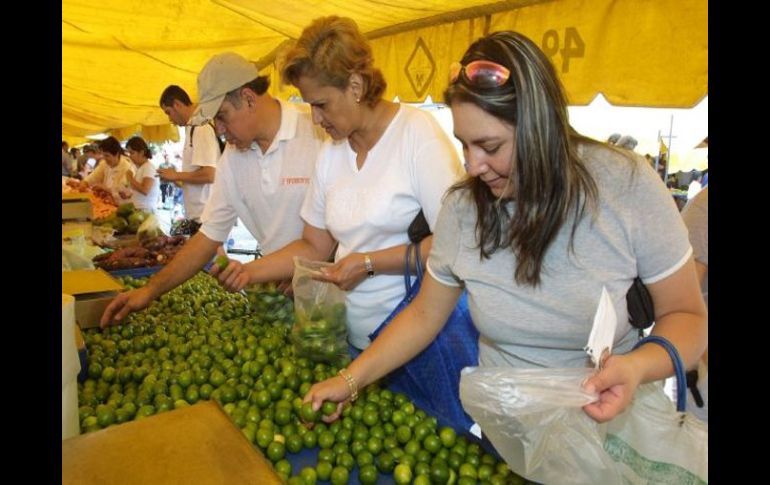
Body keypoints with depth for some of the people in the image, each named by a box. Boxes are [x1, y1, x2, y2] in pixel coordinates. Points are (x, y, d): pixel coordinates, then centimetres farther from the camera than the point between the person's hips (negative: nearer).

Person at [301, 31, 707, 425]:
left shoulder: (627, 187, -20)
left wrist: (637, 367, -30)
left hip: (609, 421, -1)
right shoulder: (463, 206, -13)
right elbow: (425, 315, -2)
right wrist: (350, 380, -9)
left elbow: (685, 315, -9)